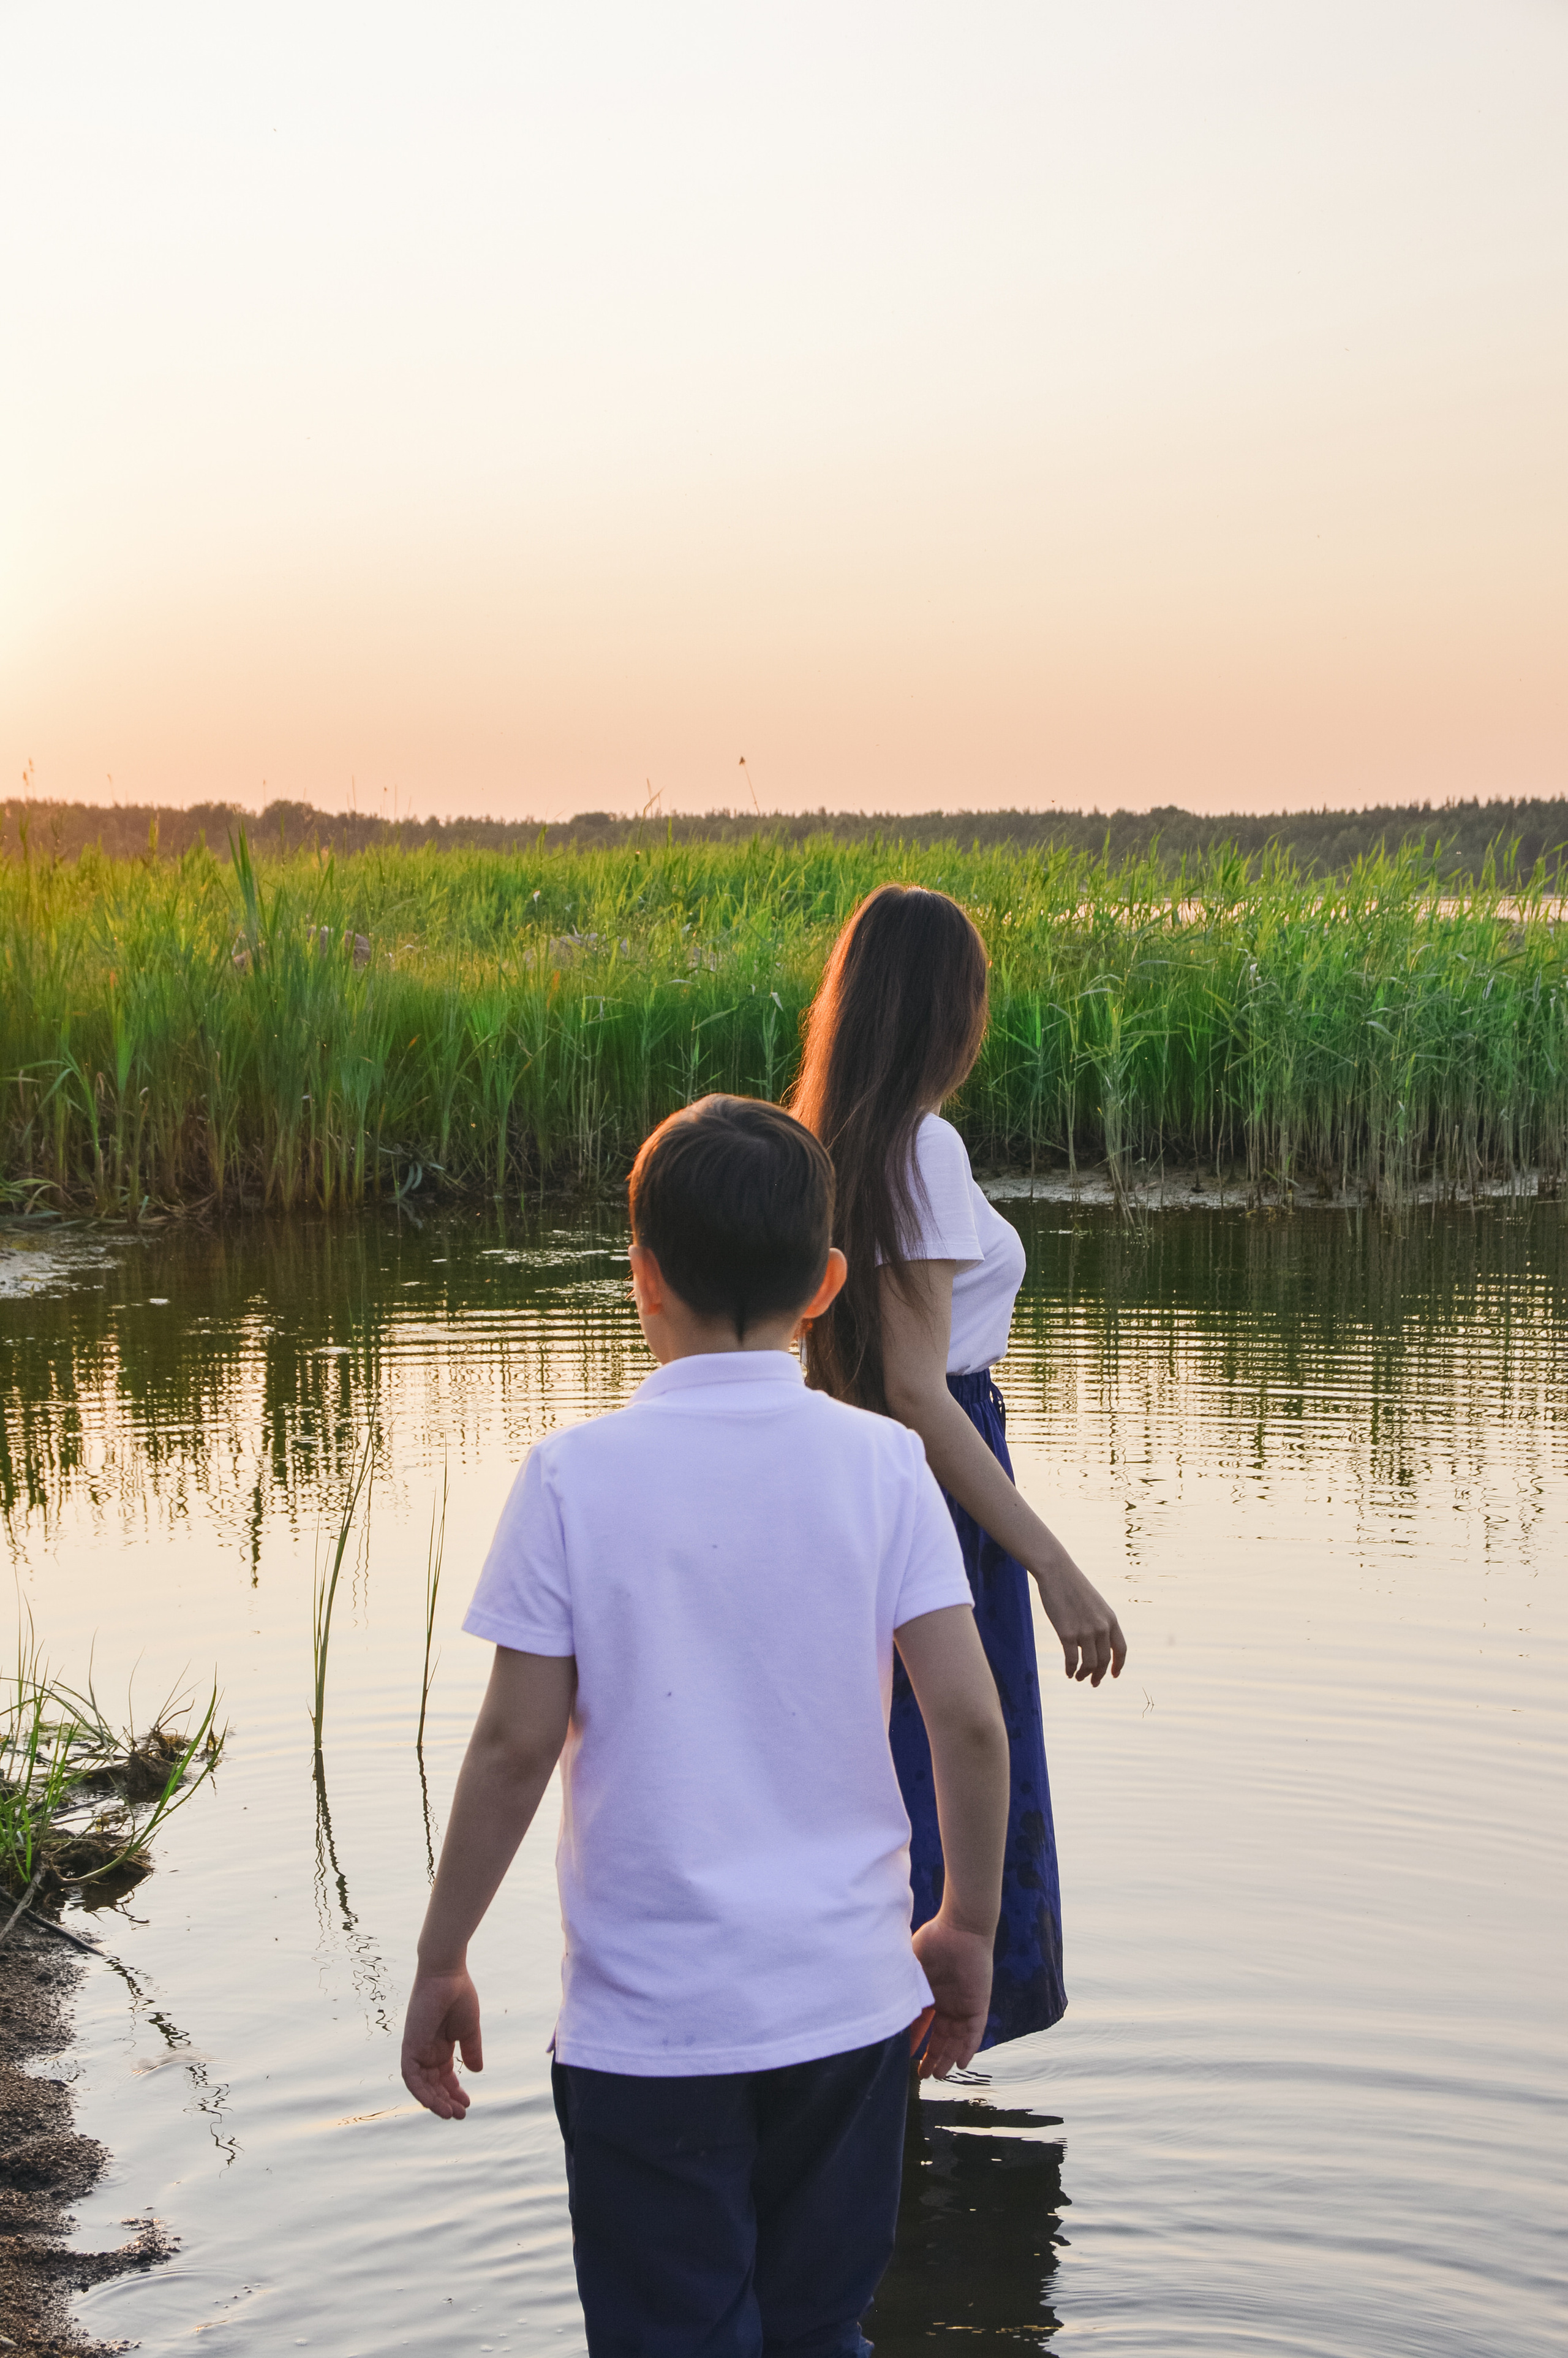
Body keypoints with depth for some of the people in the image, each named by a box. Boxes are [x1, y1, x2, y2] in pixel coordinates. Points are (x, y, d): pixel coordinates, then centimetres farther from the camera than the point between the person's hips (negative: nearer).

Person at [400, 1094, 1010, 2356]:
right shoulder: (880, 1462, -5)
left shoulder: (575, 1476, -10)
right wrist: (969, 1924, 8)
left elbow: (515, 1743, -9)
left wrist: (441, 1960, 2)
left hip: (648, 2015, -2)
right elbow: (969, 1719, -7)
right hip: (847, 2000, 2)